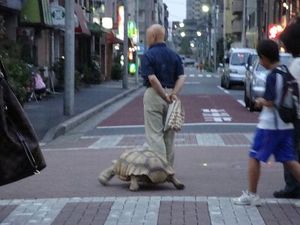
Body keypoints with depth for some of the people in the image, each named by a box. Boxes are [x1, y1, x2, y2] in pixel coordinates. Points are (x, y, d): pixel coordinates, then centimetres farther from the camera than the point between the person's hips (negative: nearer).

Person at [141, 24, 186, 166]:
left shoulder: (148, 56, -9)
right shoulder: (174, 55, 9)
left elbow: (152, 79, -20)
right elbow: (181, 77, -2)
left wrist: (165, 97, -16)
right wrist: (173, 94, -12)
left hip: (154, 95, -6)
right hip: (170, 92, 6)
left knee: (155, 134, -3)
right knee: (169, 135, 13)